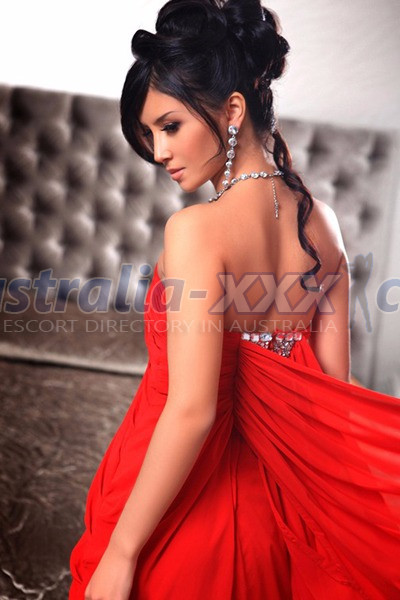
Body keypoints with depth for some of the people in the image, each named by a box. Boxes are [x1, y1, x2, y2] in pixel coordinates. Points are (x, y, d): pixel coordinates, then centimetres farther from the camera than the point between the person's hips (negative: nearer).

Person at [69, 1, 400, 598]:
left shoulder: (196, 229, -22)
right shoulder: (322, 222, -2)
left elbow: (191, 410, -25)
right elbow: (333, 381, 2)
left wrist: (120, 552, -17)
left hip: (185, 498, -6)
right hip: (269, 492, 6)